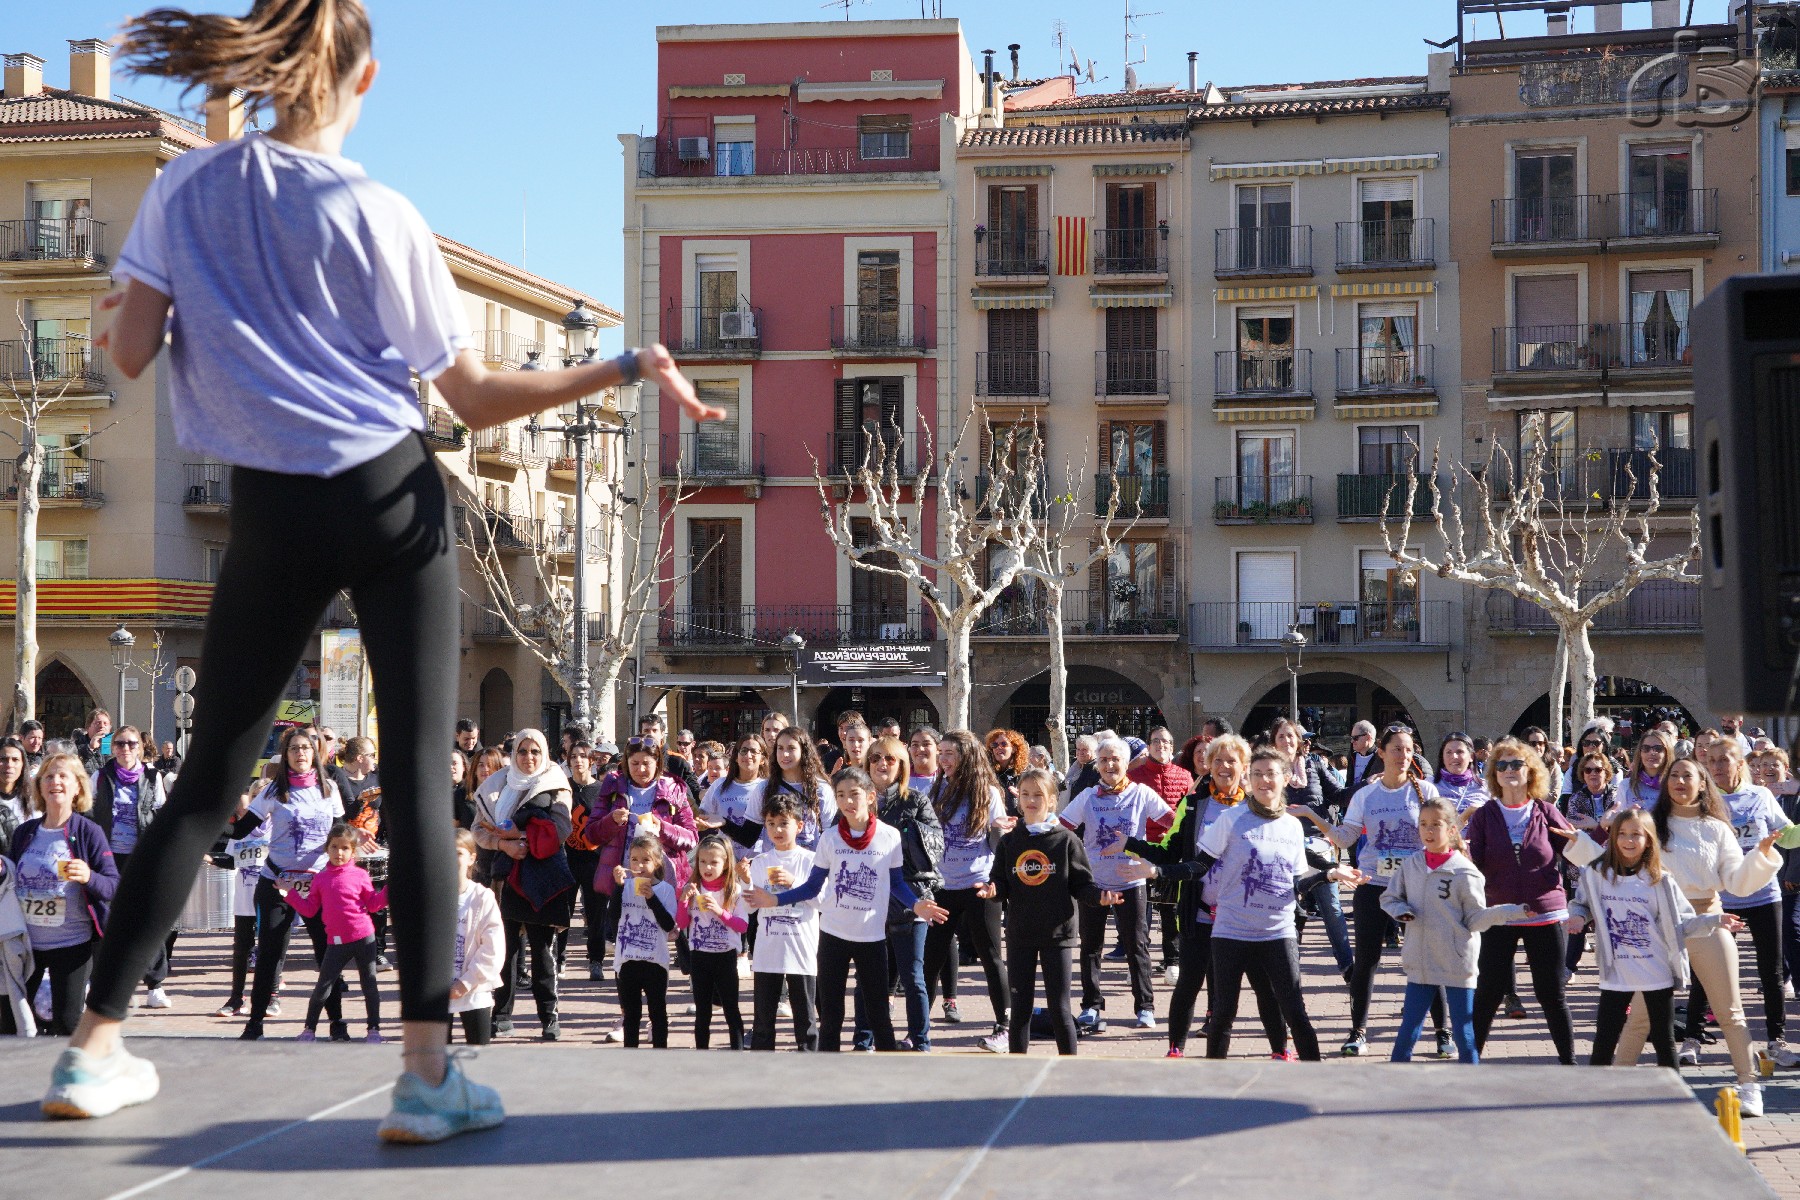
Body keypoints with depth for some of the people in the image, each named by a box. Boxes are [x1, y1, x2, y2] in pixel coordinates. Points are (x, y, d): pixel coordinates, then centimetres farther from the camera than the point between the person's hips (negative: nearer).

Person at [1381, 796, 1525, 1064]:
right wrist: (1401, 911, -9)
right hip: (1420, 965, 3)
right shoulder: (1410, 865, 3)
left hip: (1457, 965, -3)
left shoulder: (1465, 873, -8)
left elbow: (1476, 919, -5)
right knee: (1407, 1032, 10)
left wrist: (1514, 910, -18)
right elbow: (1389, 898, 14)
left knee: (1464, 1034, 4)